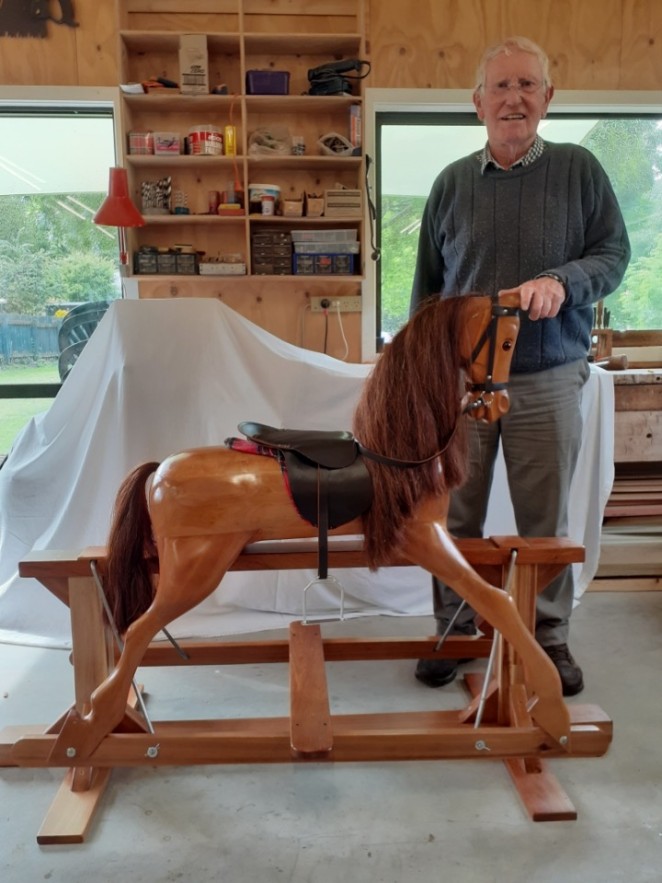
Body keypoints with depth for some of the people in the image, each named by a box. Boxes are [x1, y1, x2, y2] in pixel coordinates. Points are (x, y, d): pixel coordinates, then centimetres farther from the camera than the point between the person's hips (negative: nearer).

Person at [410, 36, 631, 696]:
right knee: (456, 516, 8)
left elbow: (614, 253, 3)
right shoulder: (452, 182, 7)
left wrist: (562, 281, -18)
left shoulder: (579, 170, 4)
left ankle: (549, 636, 26)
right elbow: (426, 284, 11)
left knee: (545, 519, 8)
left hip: (548, 380, -1)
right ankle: (455, 631, 26)